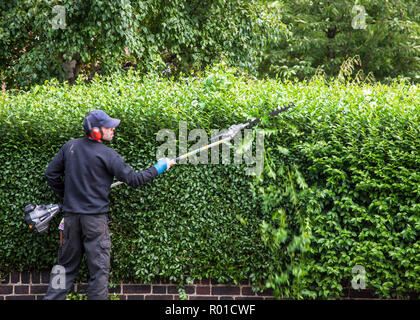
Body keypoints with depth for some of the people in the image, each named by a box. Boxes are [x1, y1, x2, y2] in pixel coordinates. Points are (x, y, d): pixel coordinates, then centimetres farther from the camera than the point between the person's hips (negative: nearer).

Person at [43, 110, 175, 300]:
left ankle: (52, 297, 15)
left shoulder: (70, 147, 6)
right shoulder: (107, 155, -11)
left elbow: (51, 174, 11)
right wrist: (159, 168, 0)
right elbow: (133, 179, -10)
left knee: (66, 264, 14)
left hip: (71, 215, 6)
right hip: (95, 217, -6)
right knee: (99, 268, 1)